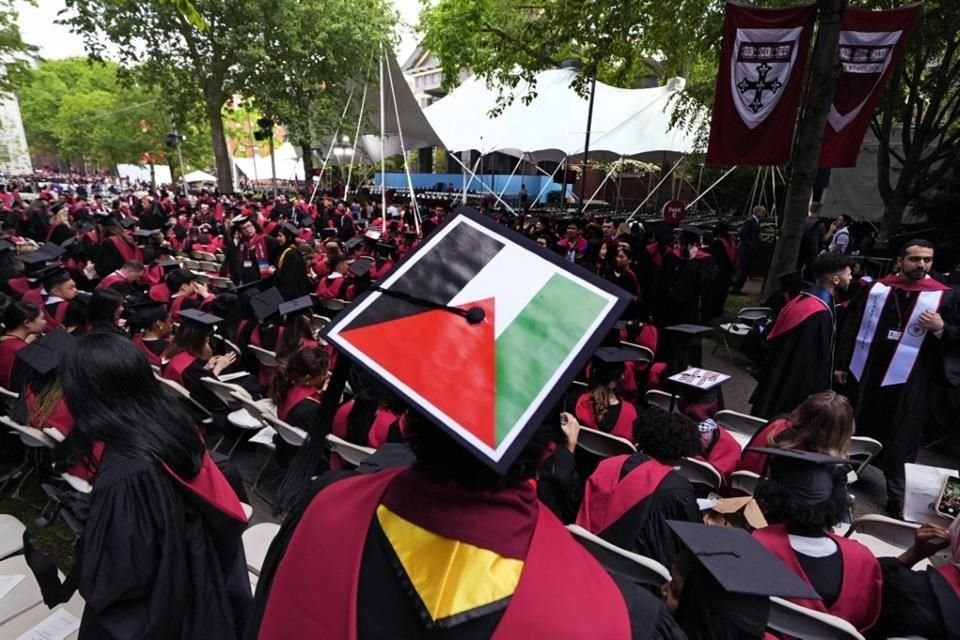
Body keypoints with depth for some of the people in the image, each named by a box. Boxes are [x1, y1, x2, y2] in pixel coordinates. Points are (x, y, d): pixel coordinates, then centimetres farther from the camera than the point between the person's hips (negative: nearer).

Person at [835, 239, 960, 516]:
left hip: (906, 381, -2)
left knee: (896, 440, 4)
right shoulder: (875, 288, 2)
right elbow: (851, 327, 4)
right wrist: (841, 363, 2)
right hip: (863, 373, 2)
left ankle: (895, 493, 17)